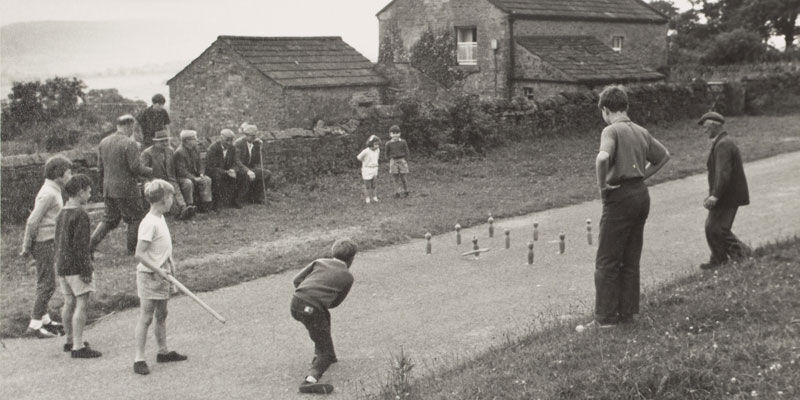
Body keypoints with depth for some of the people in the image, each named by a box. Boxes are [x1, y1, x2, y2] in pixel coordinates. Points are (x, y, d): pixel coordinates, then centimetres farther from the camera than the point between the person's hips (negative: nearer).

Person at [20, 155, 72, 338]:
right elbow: (32, 221, -20)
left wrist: (27, 245, 20)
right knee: (47, 284, -6)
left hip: (47, 241, 10)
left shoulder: (53, 191, 13)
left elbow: (35, 218, 19)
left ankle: (44, 320, 28)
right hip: (43, 242, -10)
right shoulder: (48, 194, -18)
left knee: (45, 282, 17)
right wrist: (26, 248, -14)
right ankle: (34, 326, -3)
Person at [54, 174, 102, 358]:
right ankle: (78, 347, -8)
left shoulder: (62, 213, 12)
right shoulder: (80, 215, -16)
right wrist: (87, 270, -17)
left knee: (69, 303, 17)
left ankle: (70, 340, 27)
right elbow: (80, 245, -19)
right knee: (82, 304, -7)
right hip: (77, 267, -9)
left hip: (62, 265, 9)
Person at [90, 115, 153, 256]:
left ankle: (91, 243, 2)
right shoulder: (129, 144, -15)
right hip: (126, 190, -7)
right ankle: (132, 248, 16)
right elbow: (136, 168, -18)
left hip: (108, 189, 7)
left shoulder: (104, 142, 7)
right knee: (135, 217, 10)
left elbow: (100, 167, 11)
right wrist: (150, 171, 0)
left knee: (109, 219, 16)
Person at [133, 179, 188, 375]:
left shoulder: (160, 219, 9)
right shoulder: (149, 223, -21)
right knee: (145, 317, -4)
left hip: (161, 276, 9)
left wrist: (170, 267, 14)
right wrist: (158, 270, -22)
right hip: (149, 277, -9)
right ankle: (139, 359, 1)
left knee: (161, 315, 17)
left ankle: (163, 351, 29)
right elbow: (139, 254, -23)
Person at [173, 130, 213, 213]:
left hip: (194, 175, 8)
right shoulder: (179, 152, -19)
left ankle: (206, 204, -9)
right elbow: (181, 171, -23)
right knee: (188, 183, -36)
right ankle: (190, 206, -25)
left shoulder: (195, 150, 8)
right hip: (181, 177, -8)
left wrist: (201, 174, -7)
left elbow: (199, 165, 15)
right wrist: (194, 178, -28)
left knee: (207, 180, -11)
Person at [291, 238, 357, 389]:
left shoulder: (320, 262, 18)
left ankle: (320, 355, 40)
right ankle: (312, 377, -17)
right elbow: (335, 302, 13)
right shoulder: (347, 276, 10)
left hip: (295, 303, 5)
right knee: (325, 351, 7)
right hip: (312, 311, -5)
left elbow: (297, 280, 10)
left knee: (325, 316, 35)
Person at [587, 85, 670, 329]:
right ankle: (627, 312, 18)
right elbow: (664, 156, 26)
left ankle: (605, 316, 0)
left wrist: (602, 184, -16)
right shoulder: (641, 132, 13)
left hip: (620, 196, -8)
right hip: (642, 194, 8)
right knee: (631, 260, 14)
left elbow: (603, 158, -30)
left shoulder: (612, 130, -11)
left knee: (607, 261, -1)